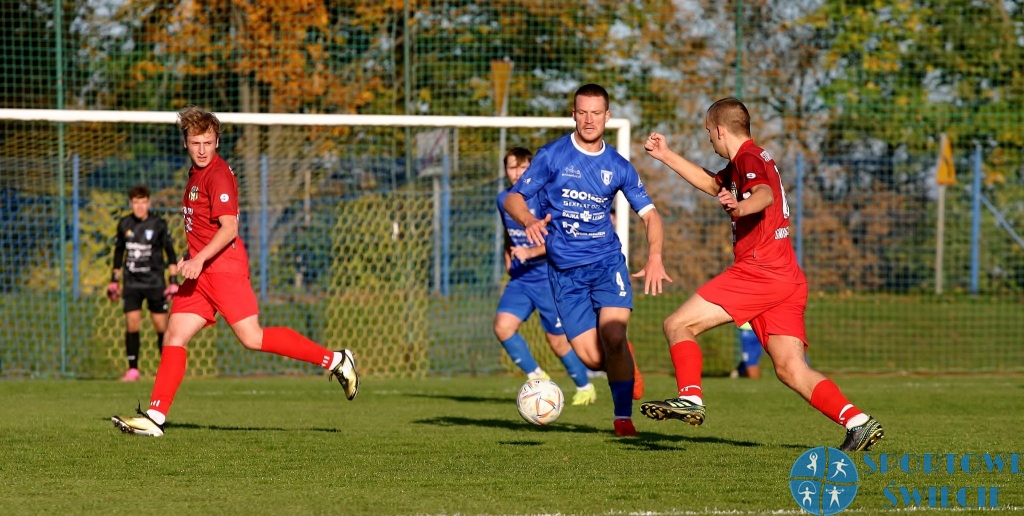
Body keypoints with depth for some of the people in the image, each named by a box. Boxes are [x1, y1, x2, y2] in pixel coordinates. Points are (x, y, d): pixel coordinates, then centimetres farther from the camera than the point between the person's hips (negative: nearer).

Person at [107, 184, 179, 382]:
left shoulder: (158, 224, -3)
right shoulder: (124, 224, 5)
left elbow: (170, 253, 0)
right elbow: (118, 252, 16)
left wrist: (173, 281, -5)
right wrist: (114, 280, 16)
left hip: (155, 283, -2)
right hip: (132, 282, 2)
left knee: (161, 327, -1)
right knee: (131, 325, -7)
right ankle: (133, 370, 0)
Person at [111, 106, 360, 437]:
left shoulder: (218, 175, -13)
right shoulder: (197, 173, 16)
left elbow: (228, 228, -21)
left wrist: (199, 259, -28)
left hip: (223, 266, -9)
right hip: (202, 271, 9)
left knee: (252, 338, -12)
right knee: (174, 335, 2)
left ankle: (335, 360, -5)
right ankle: (154, 417, 0)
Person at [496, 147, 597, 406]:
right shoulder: (504, 199, 6)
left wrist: (530, 252, -31)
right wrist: (508, 260, 14)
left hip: (548, 277, -5)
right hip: (520, 278, 5)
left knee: (557, 340, 2)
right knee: (502, 326, -15)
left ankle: (584, 386, 26)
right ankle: (536, 376, 4)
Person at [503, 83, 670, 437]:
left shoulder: (618, 167, 4)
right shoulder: (553, 156, -2)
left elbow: (649, 214, 6)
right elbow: (513, 198, -2)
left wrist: (655, 256, -12)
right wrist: (530, 222, -25)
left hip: (607, 261, 1)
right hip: (564, 270, 0)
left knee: (613, 337, -21)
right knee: (591, 357, -7)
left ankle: (623, 418, -6)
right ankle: (624, 366, 29)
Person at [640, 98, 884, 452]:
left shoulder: (749, 157, -5)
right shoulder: (740, 163, 25)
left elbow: (765, 194, -28)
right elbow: (711, 185, 46)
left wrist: (740, 207, -49)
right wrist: (666, 156, 46)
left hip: (760, 270, -10)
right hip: (787, 278, 10)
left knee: (678, 325, -5)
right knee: (790, 369, -1)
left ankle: (690, 399, -15)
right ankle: (857, 422, -14)